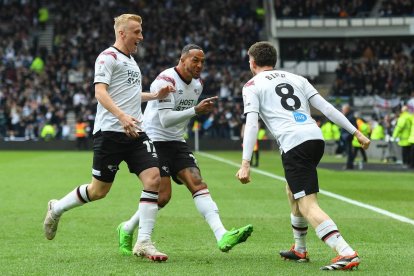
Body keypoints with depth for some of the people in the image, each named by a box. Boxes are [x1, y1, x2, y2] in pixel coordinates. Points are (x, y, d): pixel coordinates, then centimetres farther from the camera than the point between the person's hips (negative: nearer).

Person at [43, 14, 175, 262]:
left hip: (135, 132, 7)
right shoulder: (108, 57, -6)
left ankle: (144, 242, -8)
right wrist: (122, 116, -31)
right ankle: (56, 209, 27)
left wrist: (156, 95, 23)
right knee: (99, 190, 0)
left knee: (154, 178, -11)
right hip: (110, 132, -7)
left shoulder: (131, 60, 21)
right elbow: (100, 92, -18)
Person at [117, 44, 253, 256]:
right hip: (155, 140, -7)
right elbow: (165, 119, -24)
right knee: (163, 196, -14)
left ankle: (222, 236, -24)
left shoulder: (197, 84, 9)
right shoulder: (166, 81, -17)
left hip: (176, 142, 7)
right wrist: (196, 110, -28)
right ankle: (126, 230, 9)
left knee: (198, 184, -10)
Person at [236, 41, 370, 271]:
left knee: (308, 206, -10)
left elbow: (251, 125, -5)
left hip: (293, 144, -7)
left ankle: (347, 254, -27)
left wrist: (245, 164, -10)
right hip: (316, 138, 7)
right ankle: (299, 250, 38)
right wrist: (356, 133, 16)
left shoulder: (252, 86, 9)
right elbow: (326, 108, 16)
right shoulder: (296, 78, 24)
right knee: (292, 191, 29)